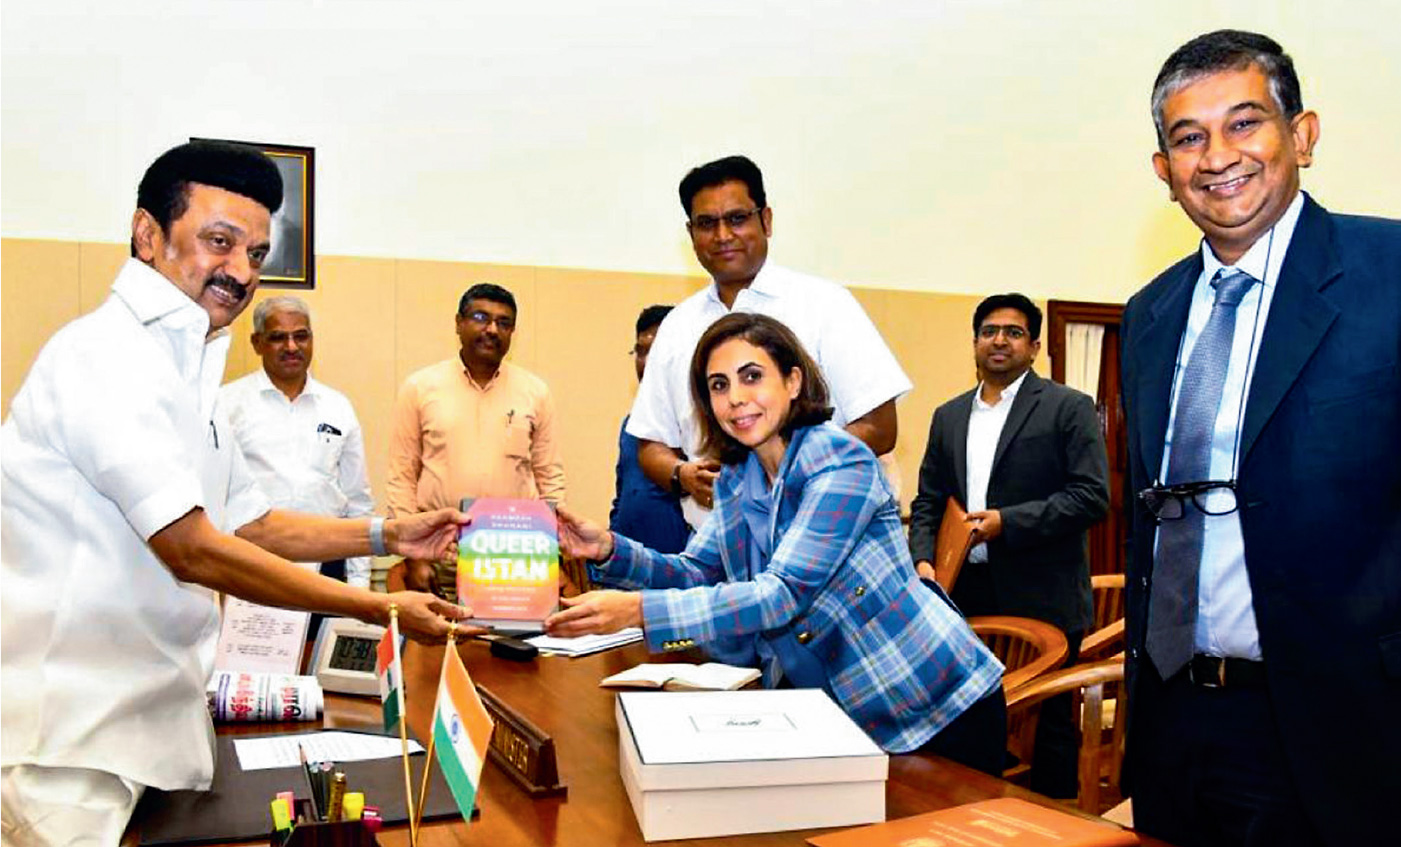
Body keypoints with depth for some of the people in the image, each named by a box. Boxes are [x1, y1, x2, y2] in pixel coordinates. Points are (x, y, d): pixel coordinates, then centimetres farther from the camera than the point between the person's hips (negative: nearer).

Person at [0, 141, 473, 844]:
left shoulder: (181, 372, 14)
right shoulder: (106, 354, -18)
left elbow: (247, 522, 18)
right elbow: (192, 549, -23)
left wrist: (388, 536, 8)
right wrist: (381, 609, -19)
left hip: (148, 716, 9)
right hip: (70, 741, -9)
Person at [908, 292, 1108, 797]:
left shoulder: (1068, 409, -2)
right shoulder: (948, 416, 14)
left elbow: (1092, 497, -10)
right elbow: (927, 502, 14)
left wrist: (1007, 522, -17)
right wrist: (923, 560, -4)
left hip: (1041, 600, -4)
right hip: (965, 597, 5)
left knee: (1048, 726, 5)